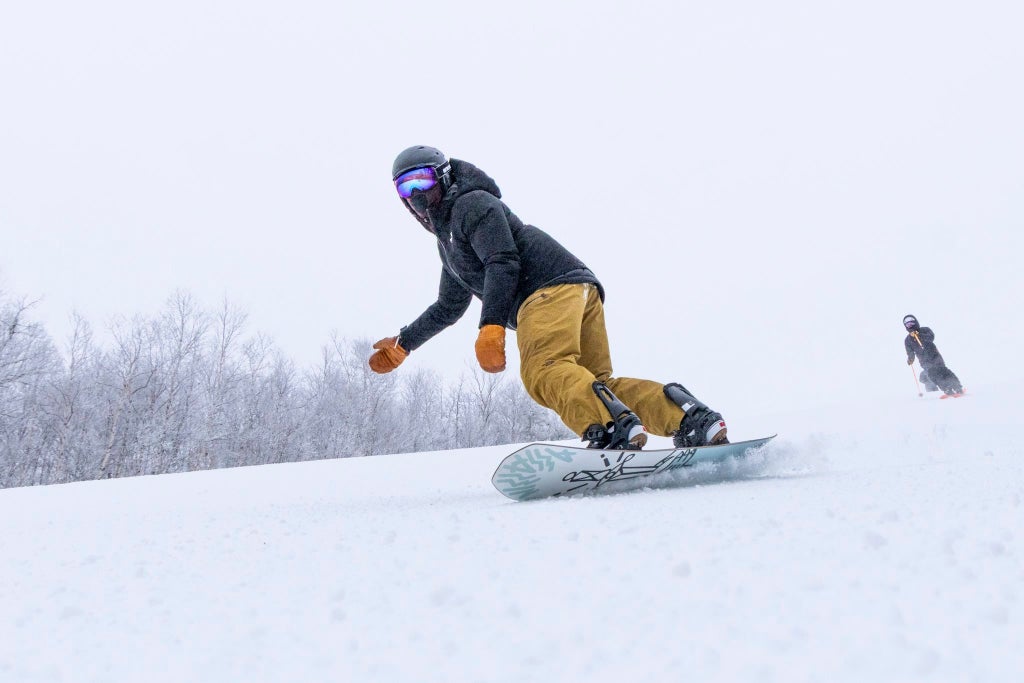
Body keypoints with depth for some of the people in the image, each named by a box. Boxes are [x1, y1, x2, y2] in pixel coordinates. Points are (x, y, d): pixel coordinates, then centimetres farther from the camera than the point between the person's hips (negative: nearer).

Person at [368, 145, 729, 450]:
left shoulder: (471, 203, 6)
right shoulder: (447, 240, 35)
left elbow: (502, 264, -10)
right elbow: (448, 308, 46)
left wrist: (490, 326, -20)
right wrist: (402, 344, 48)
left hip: (552, 285, -9)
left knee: (543, 370, -30)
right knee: (593, 382, -4)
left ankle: (613, 427, -52)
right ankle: (689, 416, -18)